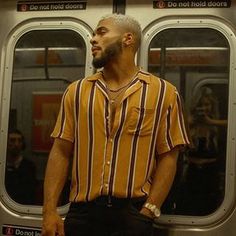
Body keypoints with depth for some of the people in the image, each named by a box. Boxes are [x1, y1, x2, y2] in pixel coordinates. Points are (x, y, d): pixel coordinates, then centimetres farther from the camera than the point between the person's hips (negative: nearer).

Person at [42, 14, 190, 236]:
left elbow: (168, 157, -2)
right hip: (82, 213, 3)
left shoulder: (163, 93, 0)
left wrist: (148, 212, -9)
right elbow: (60, 152, 3)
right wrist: (50, 210, -4)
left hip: (133, 213, -2)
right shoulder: (76, 91, 7)